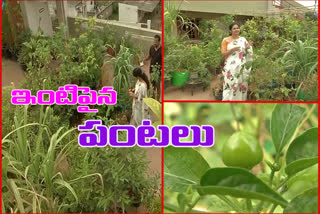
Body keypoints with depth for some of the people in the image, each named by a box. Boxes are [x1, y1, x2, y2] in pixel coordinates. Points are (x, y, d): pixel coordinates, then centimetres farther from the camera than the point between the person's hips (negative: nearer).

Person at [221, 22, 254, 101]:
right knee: (230, 85, -7)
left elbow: (247, 54, 12)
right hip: (231, 67, -3)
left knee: (241, 85, 4)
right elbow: (223, 54, -4)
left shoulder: (243, 40, 10)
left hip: (241, 68, 3)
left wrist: (247, 48, -8)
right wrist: (232, 49, -17)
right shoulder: (226, 40, 1)